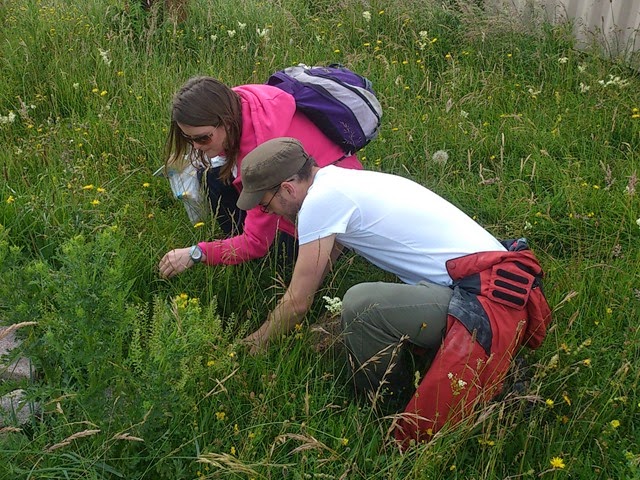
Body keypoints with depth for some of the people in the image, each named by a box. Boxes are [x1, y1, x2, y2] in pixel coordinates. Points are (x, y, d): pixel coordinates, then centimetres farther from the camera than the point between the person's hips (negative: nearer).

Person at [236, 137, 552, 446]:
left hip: (490, 298, -10)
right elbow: (319, 267, 28)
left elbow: (298, 302, -4)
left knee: (361, 305, -24)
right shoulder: (341, 181, 16)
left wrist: (256, 342, 13)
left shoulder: (320, 200, -11)